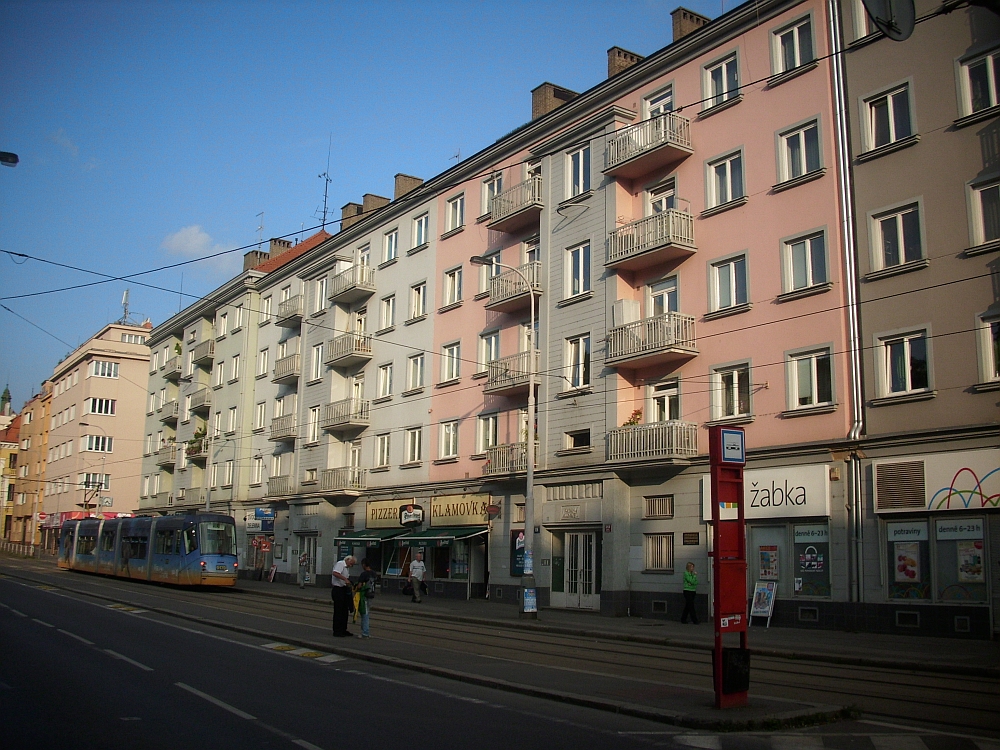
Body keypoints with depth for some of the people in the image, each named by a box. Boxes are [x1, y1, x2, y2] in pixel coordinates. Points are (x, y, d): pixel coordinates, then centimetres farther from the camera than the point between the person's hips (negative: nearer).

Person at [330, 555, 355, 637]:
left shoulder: (345, 567, 19)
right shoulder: (340, 564, -11)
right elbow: (335, 573, -29)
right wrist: (345, 579, -30)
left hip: (343, 590, 10)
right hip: (338, 590, -10)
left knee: (345, 611, 14)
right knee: (338, 612, -4)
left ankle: (343, 630, 22)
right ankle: (337, 631, 1)